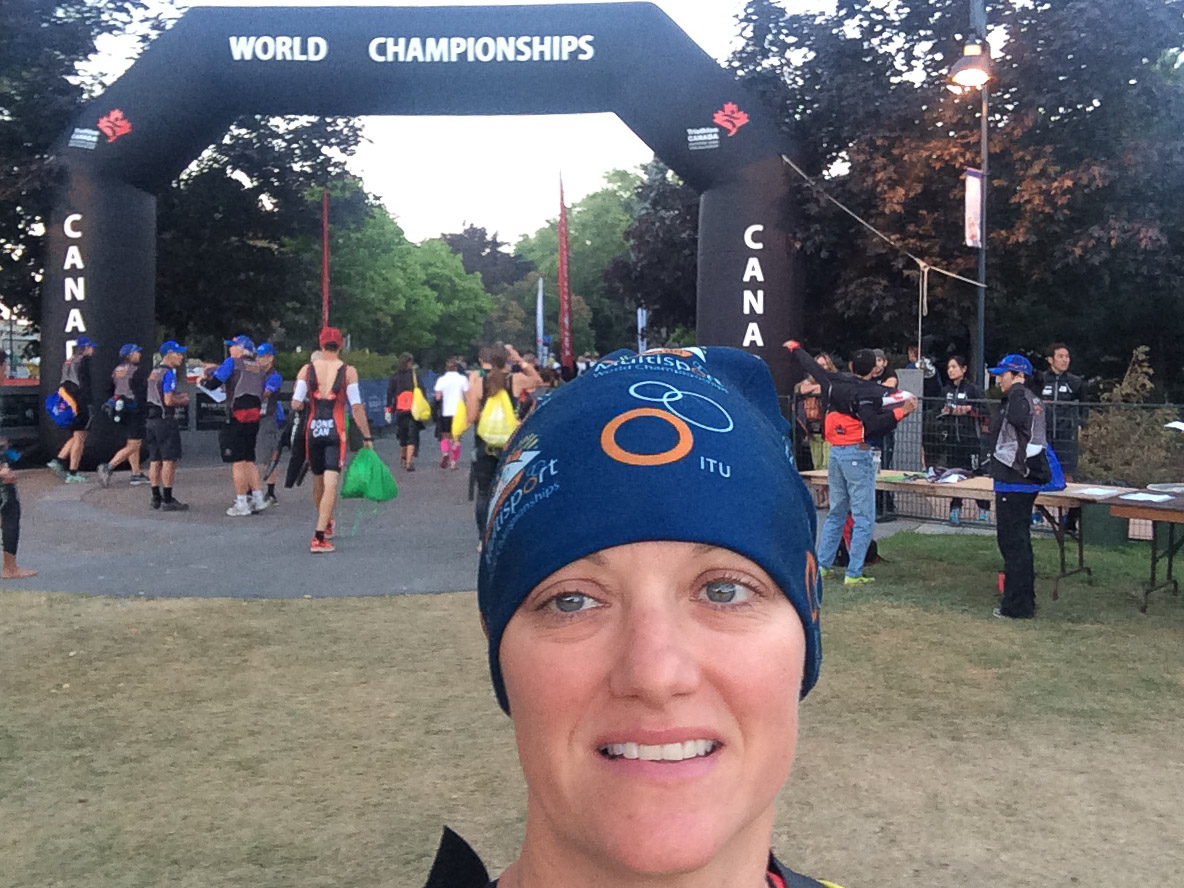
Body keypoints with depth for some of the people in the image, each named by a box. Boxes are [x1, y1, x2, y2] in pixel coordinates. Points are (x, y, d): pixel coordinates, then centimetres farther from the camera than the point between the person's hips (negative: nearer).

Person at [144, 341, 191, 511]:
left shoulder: (153, 372, 16)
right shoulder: (168, 374, -13)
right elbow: (169, 401, -21)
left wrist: (178, 396, 17)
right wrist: (183, 401, -3)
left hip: (151, 419, 9)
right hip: (165, 420, -9)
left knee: (155, 460, 11)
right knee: (169, 460, -6)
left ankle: (156, 497, 16)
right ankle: (167, 500, -6)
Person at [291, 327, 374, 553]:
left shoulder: (307, 369, 1)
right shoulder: (348, 371, -3)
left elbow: (295, 404, -5)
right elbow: (356, 407, -7)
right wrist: (367, 437, -1)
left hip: (313, 430, 3)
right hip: (336, 432, -3)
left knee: (318, 482, 20)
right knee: (331, 484, -6)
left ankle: (326, 525, 39)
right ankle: (319, 538, -16)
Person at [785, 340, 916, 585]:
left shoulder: (834, 382, 5)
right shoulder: (869, 392, -14)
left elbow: (811, 365, 19)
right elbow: (872, 424, -25)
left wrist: (794, 347, 35)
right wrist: (900, 412, -23)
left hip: (835, 454, 7)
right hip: (858, 455, -7)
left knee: (836, 513, 18)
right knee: (864, 518, -1)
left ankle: (822, 565, 20)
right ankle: (853, 574, -3)